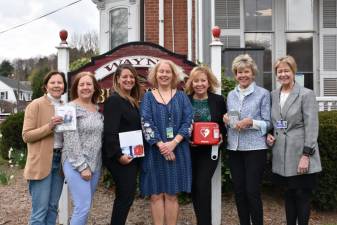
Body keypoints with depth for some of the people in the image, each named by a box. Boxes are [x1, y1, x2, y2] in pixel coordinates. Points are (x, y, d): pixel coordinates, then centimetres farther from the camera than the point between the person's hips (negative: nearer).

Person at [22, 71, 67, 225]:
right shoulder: (36, 105, -7)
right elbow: (26, 136, -12)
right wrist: (49, 126, -22)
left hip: (59, 160, 6)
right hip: (41, 163, -6)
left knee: (53, 207, 13)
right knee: (40, 210, -4)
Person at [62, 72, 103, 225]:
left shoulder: (98, 109, 11)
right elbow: (71, 141, -14)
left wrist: (92, 165, 9)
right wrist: (82, 166, -16)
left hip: (95, 164, 6)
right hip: (76, 164, -6)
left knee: (85, 206, 11)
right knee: (83, 207, -10)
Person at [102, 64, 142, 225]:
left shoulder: (132, 102, 14)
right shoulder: (114, 100, -13)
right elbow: (110, 131, -20)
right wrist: (118, 155, -24)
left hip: (132, 155, 9)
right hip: (120, 157, -9)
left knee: (125, 195, 14)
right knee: (126, 195, -4)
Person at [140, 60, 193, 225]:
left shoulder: (181, 97, 9)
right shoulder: (148, 97, 6)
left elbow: (188, 122, -1)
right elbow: (146, 123, -4)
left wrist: (173, 143, -14)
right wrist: (161, 144, -15)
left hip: (177, 151, 1)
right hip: (154, 151, 0)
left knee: (171, 194, 4)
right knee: (156, 194, 2)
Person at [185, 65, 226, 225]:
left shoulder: (218, 100, 2)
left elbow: (224, 124, 8)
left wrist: (221, 136, -10)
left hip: (210, 150, -2)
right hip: (190, 150, 2)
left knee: (203, 185, -12)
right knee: (194, 187, 9)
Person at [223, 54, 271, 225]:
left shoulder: (263, 94, -2)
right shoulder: (231, 95, 13)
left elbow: (268, 123, -4)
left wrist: (251, 122, -19)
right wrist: (226, 120, -2)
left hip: (255, 148, -5)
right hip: (234, 148, 5)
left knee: (252, 192, -4)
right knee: (239, 192, 10)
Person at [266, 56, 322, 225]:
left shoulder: (306, 94, -7)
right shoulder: (273, 95, 10)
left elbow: (311, 126, -11)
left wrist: (306, 155, -17)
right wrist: (268, 134, 0)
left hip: (300, 155, -5)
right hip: (282, 156, 5)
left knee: (302, 195, 3)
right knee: (288, 194, 14)